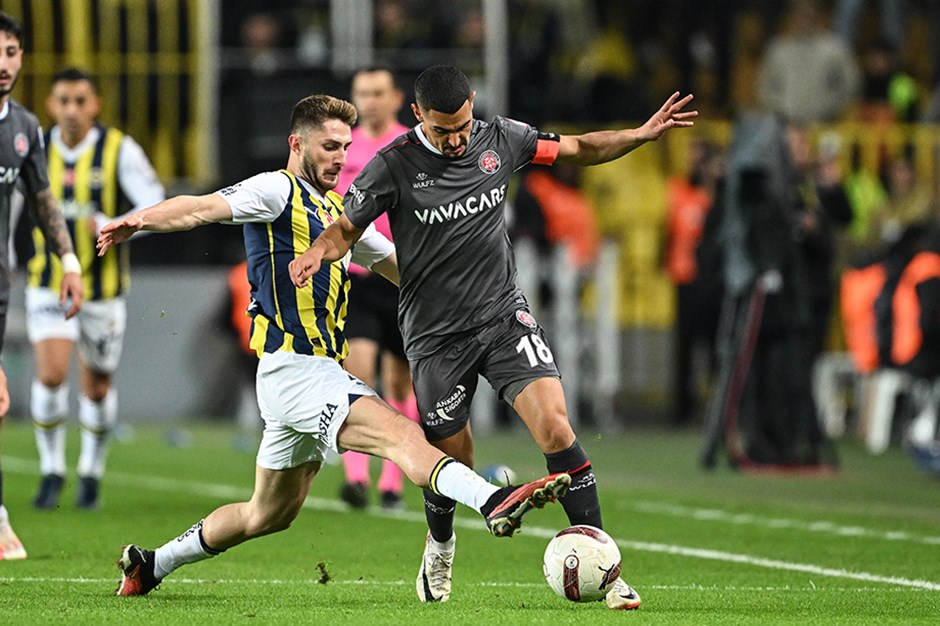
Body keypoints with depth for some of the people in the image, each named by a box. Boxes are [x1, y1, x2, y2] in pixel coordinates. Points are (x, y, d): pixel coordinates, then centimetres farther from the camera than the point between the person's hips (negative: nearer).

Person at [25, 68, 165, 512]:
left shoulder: (120, 151, -10)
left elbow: (155, 207, -15)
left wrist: (111, 226, -30)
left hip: (104, 288, -1)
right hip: (49, 286, 1)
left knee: (97, 388, 10)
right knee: (51, 375, -17)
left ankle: (92, 471, 32)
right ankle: (52, 470, 1)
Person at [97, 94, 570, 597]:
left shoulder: (336, 210, 22)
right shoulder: (277, 190, -4)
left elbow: (396, 264, 31)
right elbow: (202, 208, -20)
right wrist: (138, 220, -37)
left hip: (320, 374, 10)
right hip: (293, 369, -10)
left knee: (269, 515, 18)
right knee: (401, 433, -28)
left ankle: (151, 563, 30)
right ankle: (495, 503, -47)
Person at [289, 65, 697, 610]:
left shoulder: (501, 139, -1)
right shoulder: (393, 167, -11)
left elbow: (578, 149, 13)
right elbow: (347, 228, -4)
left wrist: (643, 134, 3)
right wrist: (318, 254, -26)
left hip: (506, 316, 2)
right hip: (437, 335, -2)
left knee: (555, 426, -17)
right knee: (453, 463, 5)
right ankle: (440, 548, 40)